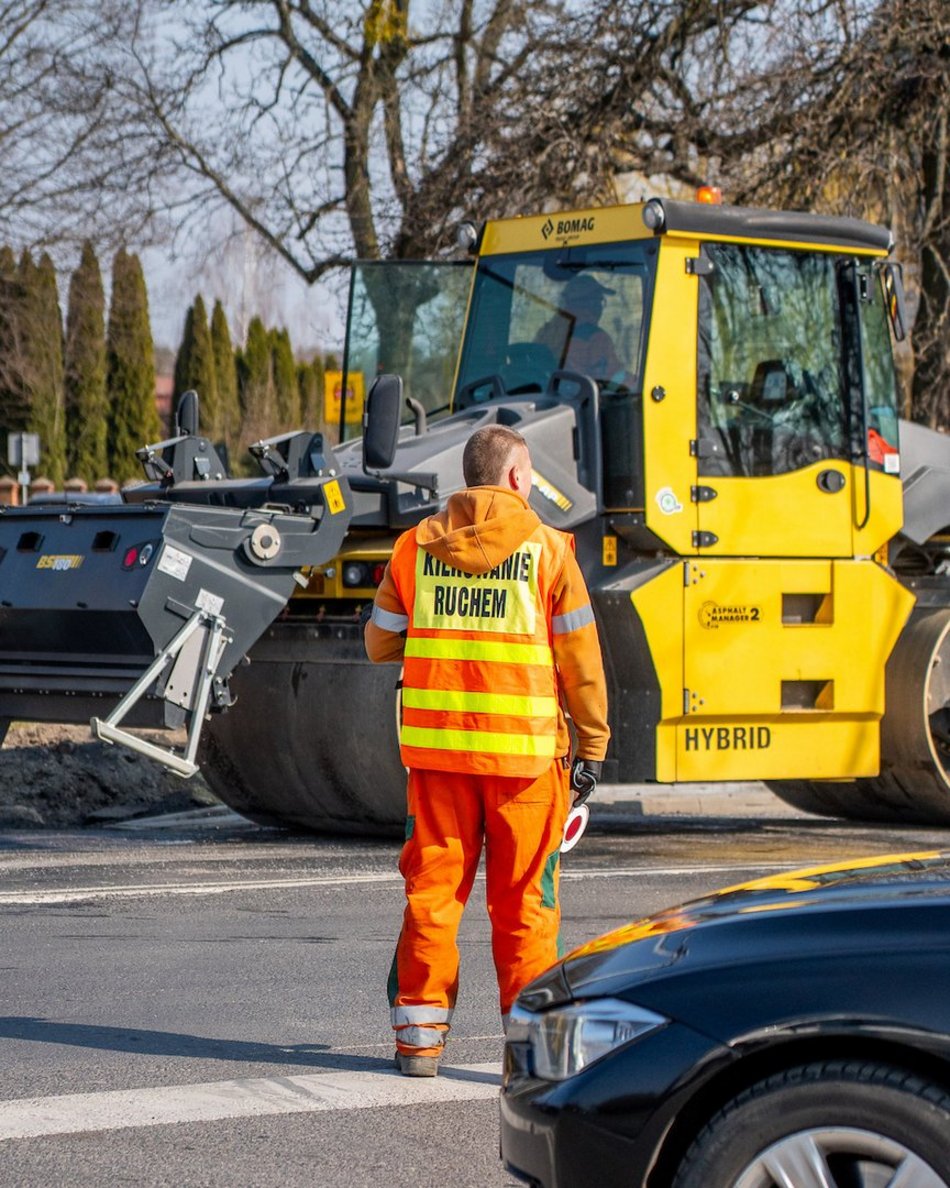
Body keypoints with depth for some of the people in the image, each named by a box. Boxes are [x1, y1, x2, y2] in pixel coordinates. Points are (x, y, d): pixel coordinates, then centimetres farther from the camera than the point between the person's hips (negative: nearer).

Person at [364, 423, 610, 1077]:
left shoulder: (416, 545, 6)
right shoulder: (546, 547, -3)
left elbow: (380, 643, 13)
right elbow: (579, 655, -2)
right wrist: (593, 743, 6)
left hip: (436, 744, 3)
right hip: (525, 750, -2)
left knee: (431, 887, 9)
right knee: (524, 900, 4)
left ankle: (420, 1034, 10)